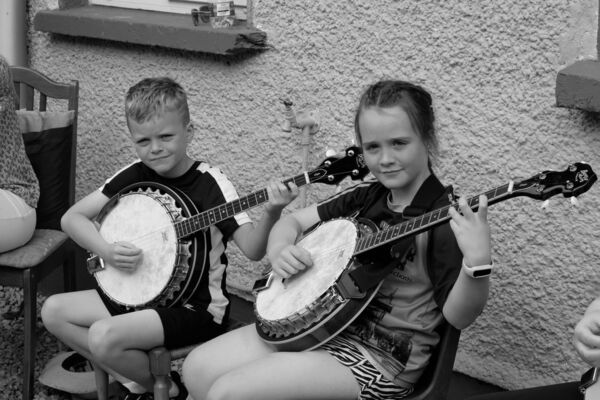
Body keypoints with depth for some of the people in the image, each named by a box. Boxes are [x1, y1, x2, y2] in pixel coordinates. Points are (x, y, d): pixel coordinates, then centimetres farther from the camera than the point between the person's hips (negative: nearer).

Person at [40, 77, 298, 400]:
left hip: (194, 306, -7)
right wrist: (107, 251, -16)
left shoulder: (209, 183, -15)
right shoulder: (134, 176, -1)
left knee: (105, 336, -27)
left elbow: (252, 249, -25)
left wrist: (271, 214, -45)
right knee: (54, 311, 0)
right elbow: (73, 217, 2)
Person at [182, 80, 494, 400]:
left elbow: (457, 316, -21)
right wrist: (279, 250, -7)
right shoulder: (364, 198, 7)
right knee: (199, 368, 0)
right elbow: (293, 220, 16)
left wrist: (478, 263, -41)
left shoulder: (444, 218, -15)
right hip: (325, 324, 8)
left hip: (383, 358, -7)